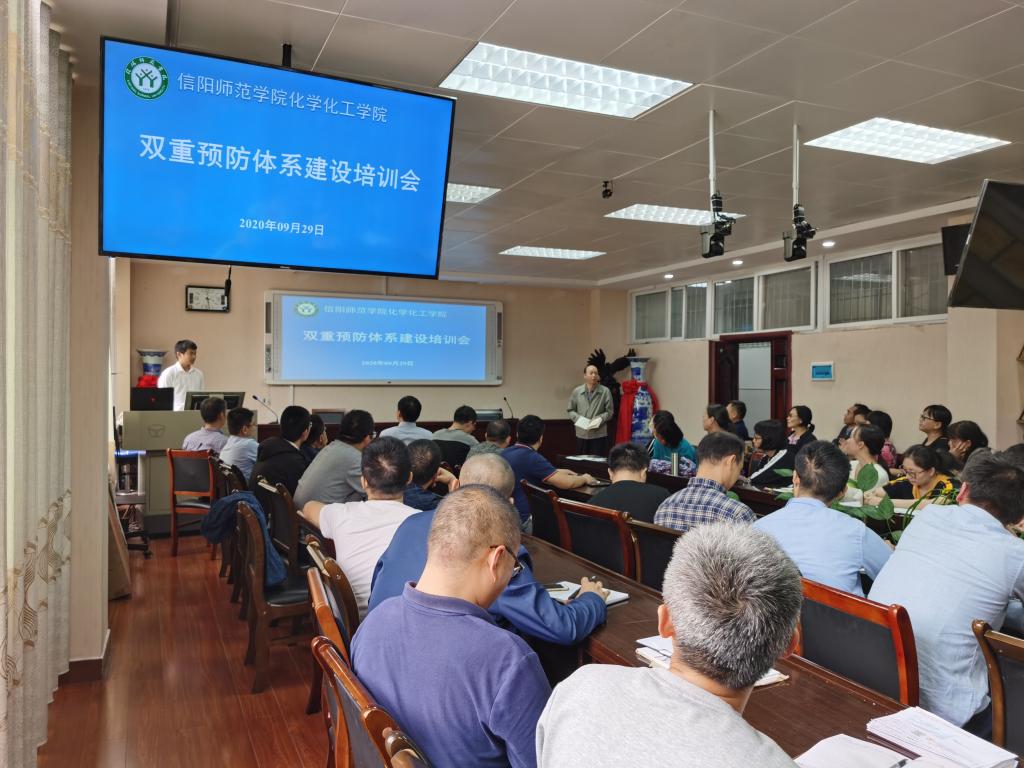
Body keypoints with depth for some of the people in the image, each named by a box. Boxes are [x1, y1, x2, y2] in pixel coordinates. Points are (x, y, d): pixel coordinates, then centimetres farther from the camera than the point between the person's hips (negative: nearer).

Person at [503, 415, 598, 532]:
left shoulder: (505, 452, 5)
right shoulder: (531, 457, -21)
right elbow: (566, 483, -20)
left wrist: (557, 472, 24)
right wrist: (584, 478, 1)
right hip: (522, 520, -8)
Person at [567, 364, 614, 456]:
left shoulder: (605, 391, -1)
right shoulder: (577, 391, 5)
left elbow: (609, 411, -1)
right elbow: (570, 410, 8)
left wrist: (600, 419, -17)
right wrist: (578, 418, -9)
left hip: (599, 435, -2)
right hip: (581, 434, 2)